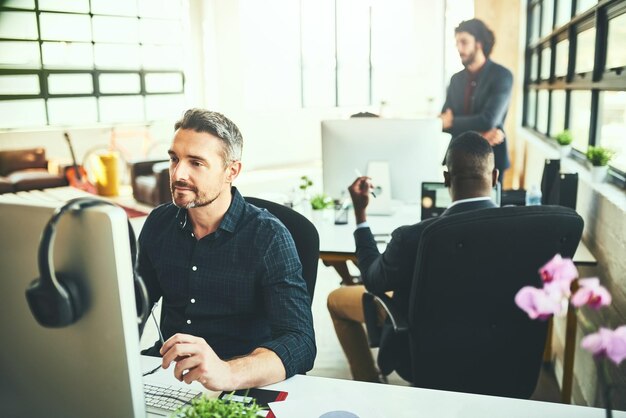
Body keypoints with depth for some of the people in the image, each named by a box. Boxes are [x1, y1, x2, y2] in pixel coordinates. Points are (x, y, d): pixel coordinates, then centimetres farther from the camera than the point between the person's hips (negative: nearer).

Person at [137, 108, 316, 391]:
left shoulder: (268, 238, -16)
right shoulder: (158, 223, 0)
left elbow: (300, 342, -25)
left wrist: (227, 373, -44)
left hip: (239, 386, -3)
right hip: (166, 370, 4)